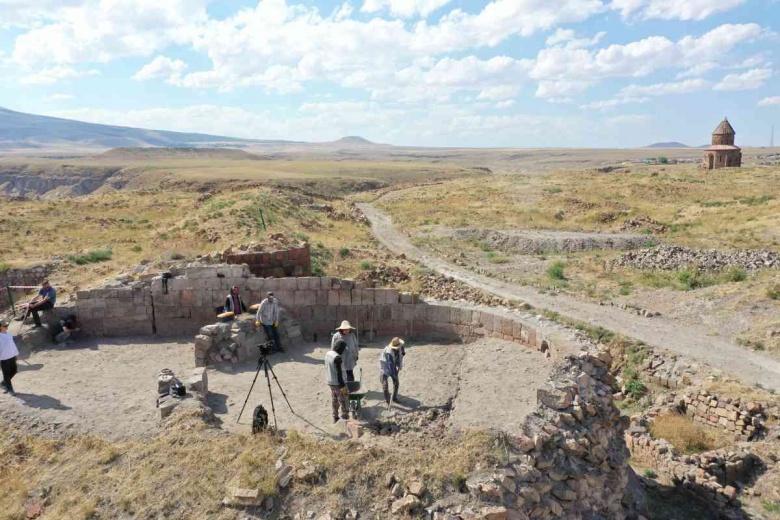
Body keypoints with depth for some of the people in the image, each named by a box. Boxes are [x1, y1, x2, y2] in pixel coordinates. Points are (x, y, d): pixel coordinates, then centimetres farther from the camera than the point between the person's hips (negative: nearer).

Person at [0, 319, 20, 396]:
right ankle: (10, 389, 18)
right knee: (6, 374, 6)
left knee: (13, 371, 14)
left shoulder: (8, 333, 4)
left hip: (12, 356, 7)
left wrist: (16, 353, 18)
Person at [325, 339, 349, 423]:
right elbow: (339, 373, -24)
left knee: (334, 400, 20)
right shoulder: (337, 358, -26)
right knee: (343, 401, 6)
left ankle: (335, 417, 30)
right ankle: (345, 418, 14)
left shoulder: (328, 354, 1)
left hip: (330, 382, 8)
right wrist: (342, 386, -18)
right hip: (338, 383, -8)